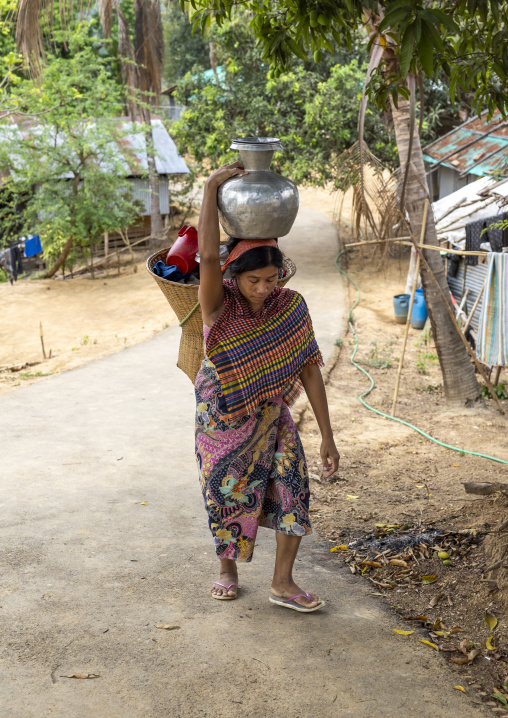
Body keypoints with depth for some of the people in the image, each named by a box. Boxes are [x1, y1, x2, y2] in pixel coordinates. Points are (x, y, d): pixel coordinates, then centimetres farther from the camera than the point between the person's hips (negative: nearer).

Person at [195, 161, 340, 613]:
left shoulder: (291, 307, -13)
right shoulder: (219, 305, -21)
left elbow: (309, 370, -10)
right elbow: (208, 256, -42)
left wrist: (328, 437, -10)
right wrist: (213, 186, -37)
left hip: (271, 418, 2)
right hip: (223, 420, -2)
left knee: (293, 487, -7)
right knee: (226, 496, 10)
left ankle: (283, 583, 8)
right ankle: (227, 570, 37)